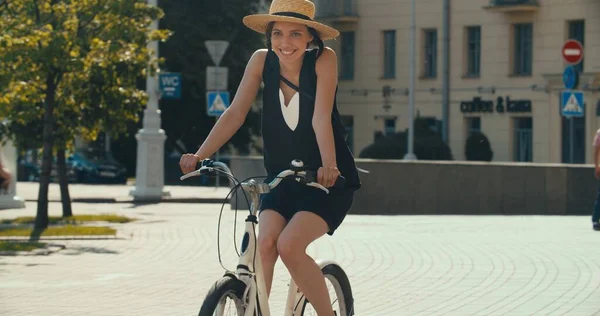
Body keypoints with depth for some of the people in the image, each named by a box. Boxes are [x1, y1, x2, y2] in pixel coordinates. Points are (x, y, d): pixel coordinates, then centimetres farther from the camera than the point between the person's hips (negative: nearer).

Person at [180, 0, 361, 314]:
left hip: (327, 180, -4)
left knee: (289, 246, -23)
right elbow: (235, 113, -10)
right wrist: (199, 155, -21)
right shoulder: (262, 61, -7)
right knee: (265, 243, -20)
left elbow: (321, 118, -26)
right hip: (281, 177, 4)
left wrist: (329, 166, -40)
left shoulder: (324, 60, -16)